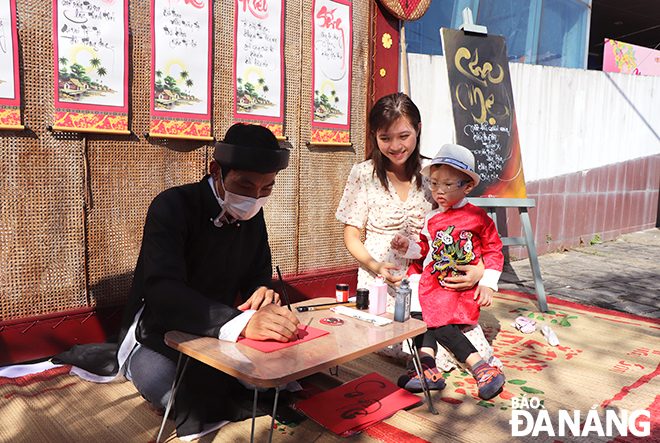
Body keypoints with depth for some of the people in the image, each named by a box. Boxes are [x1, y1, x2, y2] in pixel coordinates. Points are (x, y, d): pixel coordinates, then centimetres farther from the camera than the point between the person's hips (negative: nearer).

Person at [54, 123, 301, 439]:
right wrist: (241, 321, -51)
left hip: (216, 331, 7)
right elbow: (163, 293, -36)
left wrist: (262, 293, -21)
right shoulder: (172, 207, -22)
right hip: (158, 336, -6)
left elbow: (259, 274, 7)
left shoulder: (253, 215, 0)